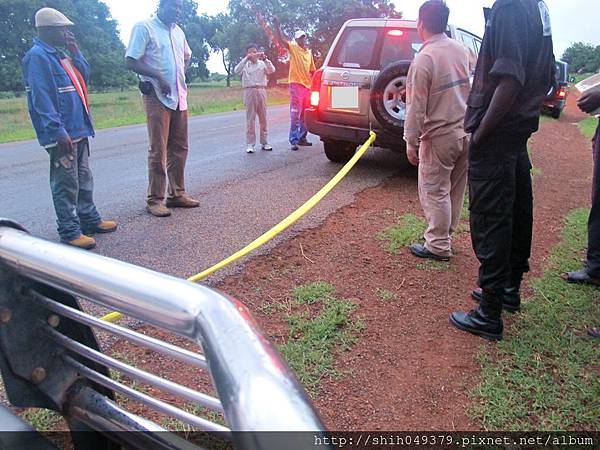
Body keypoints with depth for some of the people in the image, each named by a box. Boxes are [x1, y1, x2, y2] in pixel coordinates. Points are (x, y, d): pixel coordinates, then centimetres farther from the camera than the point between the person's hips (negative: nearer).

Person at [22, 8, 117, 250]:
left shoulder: (58, 55, 17)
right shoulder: (37, 56, -11)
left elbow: (84, 75, 19)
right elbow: (41, 98, -19)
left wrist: (75, 52, 7)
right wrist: (58, 131, -24)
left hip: (78, 130, 10)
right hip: (62, 134, -10)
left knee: (84, 179, 16)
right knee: (66, 184, -4)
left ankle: (90, 220, 28)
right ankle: (69, 232, 4)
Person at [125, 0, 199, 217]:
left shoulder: (177, 31, 15)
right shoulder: (144, 28, -5)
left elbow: (187, 56, 31)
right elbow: (131, 61, -10)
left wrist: (180, 75, 13)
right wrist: (158, 76, -19)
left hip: (179, 97, 7)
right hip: (157, 96, -7)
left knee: (179, 148, 8)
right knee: (158, 150, -6)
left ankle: (177, 193, 17)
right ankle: (154, 199, 1)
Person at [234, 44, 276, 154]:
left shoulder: (262, 64, 9)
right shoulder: (245, 65, 6)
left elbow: (272, 70, -8)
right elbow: (236, 71, -13)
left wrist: (265, 59, -19)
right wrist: (246, 59, -21)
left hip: (261, 91, 2)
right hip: (249, 92, -2)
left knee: (263, 118, 6)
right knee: (250, 119, -3)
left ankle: (264, 142, 13)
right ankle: (250, 144, -3)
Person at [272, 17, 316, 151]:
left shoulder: (309, 52, 16)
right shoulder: (293, 48, 0)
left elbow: (312, 71, 20)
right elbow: (281, 40, -15)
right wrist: (277, 25, -24)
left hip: (308, 86, 6)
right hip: (296, 85, -6)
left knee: (305, 115, 11)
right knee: (295, 115, -9)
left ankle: (302, 138, 21)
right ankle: (293, 141, -9)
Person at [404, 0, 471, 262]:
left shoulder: (424, 58, -16)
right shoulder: (460, 50, 6)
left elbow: (416, 107, -16)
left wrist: (411, 143, -10)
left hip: (439, 136, -8)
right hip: (465, 131, 8)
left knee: (434, 192, 3)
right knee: (455, 189, 16)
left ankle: (438, 245, 10)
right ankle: (446, 234, 31)